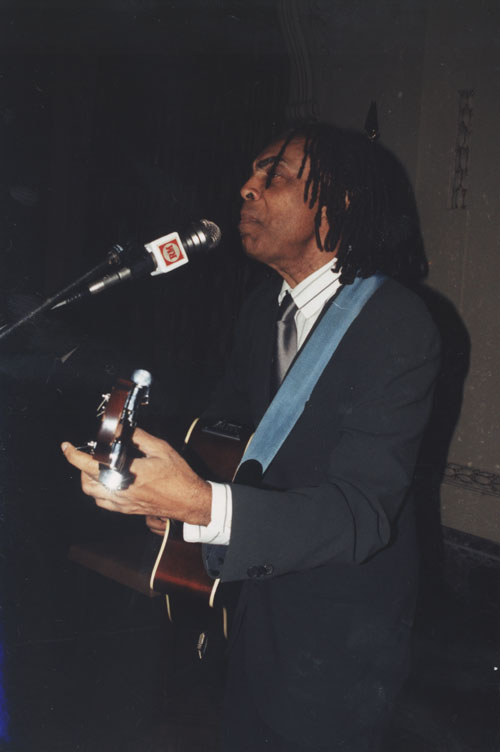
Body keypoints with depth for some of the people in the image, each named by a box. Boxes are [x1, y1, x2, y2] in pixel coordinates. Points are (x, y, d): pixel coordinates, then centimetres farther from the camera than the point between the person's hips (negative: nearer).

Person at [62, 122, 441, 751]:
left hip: (343, 626, -7)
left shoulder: (399, 329, -27)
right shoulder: (265, 304, -2)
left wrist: (202, 505, -49)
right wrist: (173, 482, -5)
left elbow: (361, 512, -34)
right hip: (264, 592, 7)